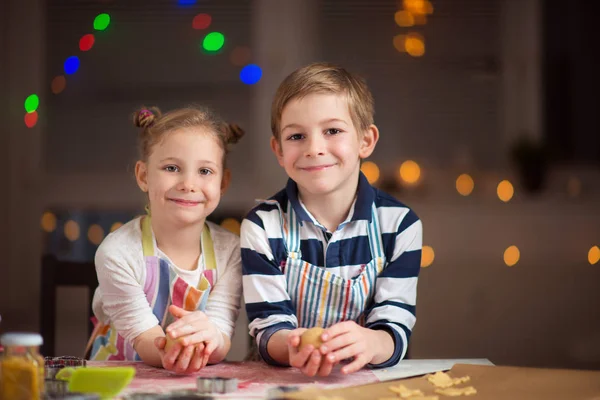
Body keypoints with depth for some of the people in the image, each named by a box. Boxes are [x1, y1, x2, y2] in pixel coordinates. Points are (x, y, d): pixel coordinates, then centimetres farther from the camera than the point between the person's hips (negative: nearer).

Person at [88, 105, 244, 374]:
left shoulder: (230, 251, -5)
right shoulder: (117, 253, -11)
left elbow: (221, 341, -12)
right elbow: (142, 336, -15)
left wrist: (211, 337, -34)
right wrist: (167, 351, -36)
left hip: (198, 383, 2)